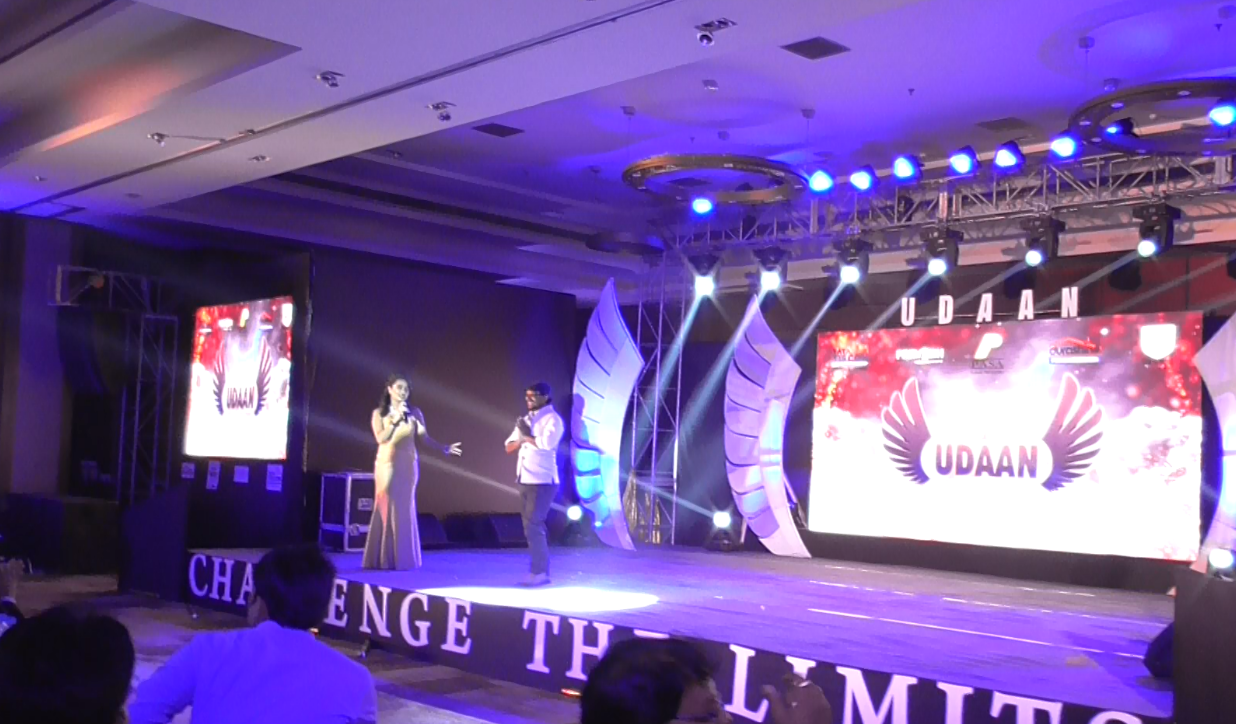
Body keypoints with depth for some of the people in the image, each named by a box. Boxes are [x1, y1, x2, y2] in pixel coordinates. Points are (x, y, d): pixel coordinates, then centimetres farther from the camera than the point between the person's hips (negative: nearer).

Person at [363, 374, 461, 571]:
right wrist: (396, 420, -20)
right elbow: (381, 438, -12)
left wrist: (445, 448, -6)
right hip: (387, 465, -1)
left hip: (407, 465, 1)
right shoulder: (379, 413, 0)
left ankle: (403, 559, 4)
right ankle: (383, 559, 2)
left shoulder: (414, 413, 3)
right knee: (385, 509, -3)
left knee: (404, 509, 1)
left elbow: (424, 438, 4)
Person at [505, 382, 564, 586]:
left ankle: (539, 572, -5)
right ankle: (540, 571, 16)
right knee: (534, 526, 10)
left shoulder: (552, 419, -7)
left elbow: (546, 443, -25)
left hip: (542, 482, -8)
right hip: (526, 481, 8)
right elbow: (509, 447, 14)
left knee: (532, 526, -11)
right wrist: (522, 438, -6)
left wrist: (526, 436, -10)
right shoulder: (526, 419, 16)